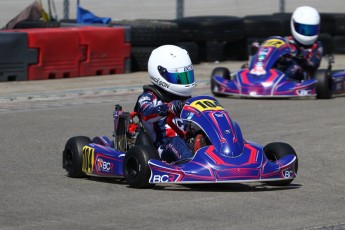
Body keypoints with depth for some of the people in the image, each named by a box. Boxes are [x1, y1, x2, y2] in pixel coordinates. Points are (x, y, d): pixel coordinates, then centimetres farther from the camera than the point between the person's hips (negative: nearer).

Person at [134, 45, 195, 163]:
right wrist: (169, 108, -35)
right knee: (175, 142, -35)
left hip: (188, 140, 4)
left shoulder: (184, 98, 26)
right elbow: (146, 113, -16)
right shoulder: (148, 97, 7)